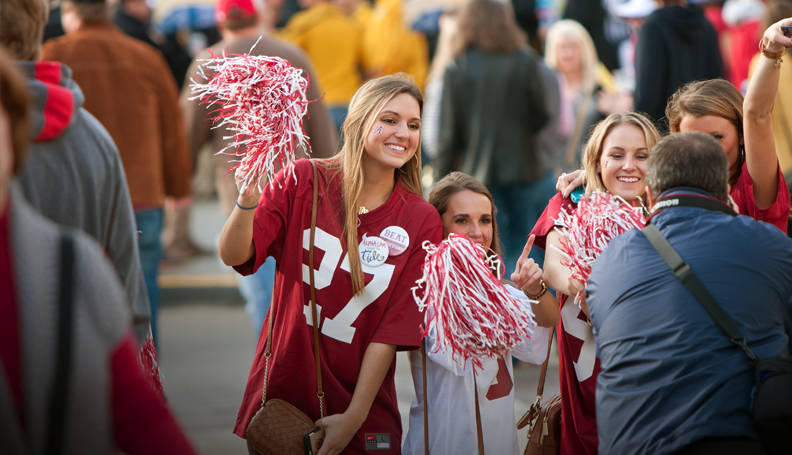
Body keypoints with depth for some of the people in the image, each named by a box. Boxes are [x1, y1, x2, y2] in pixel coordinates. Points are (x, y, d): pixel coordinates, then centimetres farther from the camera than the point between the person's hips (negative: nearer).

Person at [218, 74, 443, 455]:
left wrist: (354, 417, -11)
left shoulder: (421, 221, -4)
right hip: (280, 397, 0)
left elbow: (391, 331, -7)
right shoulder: (304, 181, -4)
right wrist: (248, 199, -33)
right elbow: (234, 256, -14)